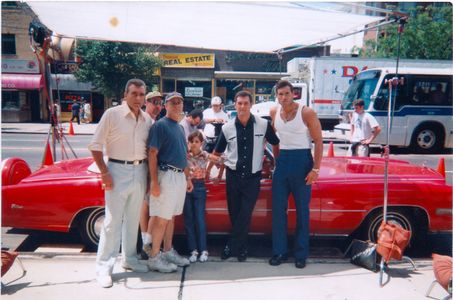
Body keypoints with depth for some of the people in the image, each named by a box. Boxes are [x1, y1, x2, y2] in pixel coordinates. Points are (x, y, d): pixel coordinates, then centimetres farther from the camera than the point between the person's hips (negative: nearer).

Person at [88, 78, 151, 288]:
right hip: (118, 170, -5)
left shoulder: (147, 119, 5)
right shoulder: (112, 114, -9)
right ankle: (104, 267, 8)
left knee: (133, 219, 14)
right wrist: (104, 172, -13)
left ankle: (129, 259, 28)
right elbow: (95, 145, -7)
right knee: (113, 221, -2)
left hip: (140, 171, 5)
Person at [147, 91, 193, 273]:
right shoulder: (160, 125, -8)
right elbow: (152, 154, -14)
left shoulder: (180, 127, 17)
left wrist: (188, 178, 18)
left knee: (171, 216, 14)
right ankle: (154, 258, 5)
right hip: (166, 175, -8)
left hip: (180, 177, 8)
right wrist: (154, 182, -20)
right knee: (161, 219, -3)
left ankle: (168, 251, 25)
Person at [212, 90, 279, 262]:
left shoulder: (263, 125, -5)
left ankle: (231, 247, 11)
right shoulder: (227, 128, -1)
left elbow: (276, 144, 8)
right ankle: (242, 248, 27)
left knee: (245, 215, -4)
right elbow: (217, 153, 10)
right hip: (233, 176, 2)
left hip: (252, 177, -2)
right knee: (234, 214, 8)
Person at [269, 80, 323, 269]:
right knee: (278, 208, 5)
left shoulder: (307, 113, -11)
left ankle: (301, 254, 17)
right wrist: (273, 159, 14)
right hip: (282, 160, 4)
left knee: (302, 209, 5)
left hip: (302, 160, -4)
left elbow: (318, 141, -10)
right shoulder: (274, 112, 3)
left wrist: (316, 169, -16)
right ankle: (279, 251, 17)